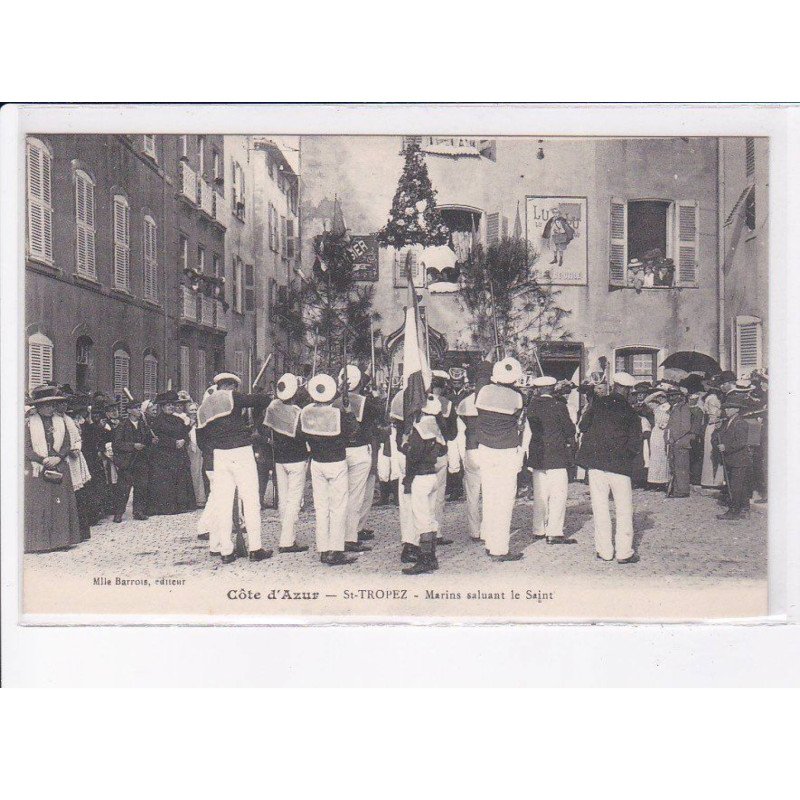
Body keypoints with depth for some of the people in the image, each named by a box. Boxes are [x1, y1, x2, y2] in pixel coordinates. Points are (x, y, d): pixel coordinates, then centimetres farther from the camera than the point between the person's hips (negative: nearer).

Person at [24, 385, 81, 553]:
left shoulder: (60, 421, 11)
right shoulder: (29, 423, 0)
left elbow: (67, 444, 9)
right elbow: (26, 448, -5)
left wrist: (58, 457, -9)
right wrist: (43, 460, -16)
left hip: (59, 468, 4)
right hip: (37, 470, -4)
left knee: (60, 506, 2)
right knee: (38, 506, -5)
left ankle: (60, 540, 7)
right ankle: (39, 542, -2)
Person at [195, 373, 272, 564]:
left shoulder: (204, 406, 15)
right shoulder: (233, 397, -3)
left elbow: (202, 441, 16)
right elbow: (263, 400, -7)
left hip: (220, 455, 5)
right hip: (241, 451, -5)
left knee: (222, 503, 6)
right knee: (250, 501, 0)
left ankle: (225, 551, 7)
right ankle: (255, 548, 1)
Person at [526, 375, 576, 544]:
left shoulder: (530, 406, 2)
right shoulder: (558, 406, -10)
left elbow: (528, 430, 8)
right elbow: (569, 430, -4)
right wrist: (569, 441, 14)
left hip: (536, 456, 5)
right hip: (556, 456, -5)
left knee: (540, 494, 13)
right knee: (558, 494, -1)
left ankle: (538, 530, 20)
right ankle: (554, 532, -4)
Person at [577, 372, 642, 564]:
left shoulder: (598, 404, 1)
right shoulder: (631, 413, -2)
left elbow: (583, 426, 2)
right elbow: (635, 445, -4)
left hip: (595, 462, 1)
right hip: (620, 465, -1)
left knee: (600, 507, 8)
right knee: (624, 509, 8)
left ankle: (605, 550, 12)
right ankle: (624, 552, 7)